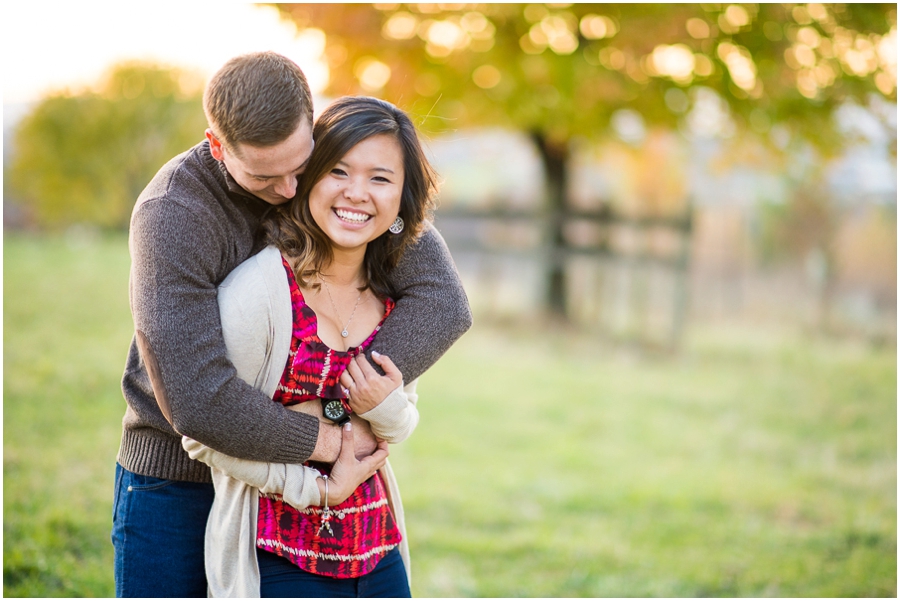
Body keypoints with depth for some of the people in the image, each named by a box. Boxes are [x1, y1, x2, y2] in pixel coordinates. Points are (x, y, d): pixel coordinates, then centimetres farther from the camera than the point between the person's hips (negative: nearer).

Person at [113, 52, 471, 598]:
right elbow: (195, 398, -33)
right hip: (176, 477, -3)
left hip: (288, 484, 4)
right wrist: (329, 442, -25)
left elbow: (442, 299, -18)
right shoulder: (170, 215, -24)